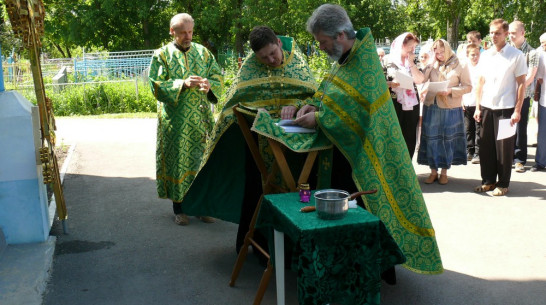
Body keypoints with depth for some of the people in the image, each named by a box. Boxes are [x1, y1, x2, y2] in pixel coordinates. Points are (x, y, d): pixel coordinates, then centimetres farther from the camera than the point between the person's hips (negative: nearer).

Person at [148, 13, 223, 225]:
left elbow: (217, 75, 6)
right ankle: (178, 209, 15)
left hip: (201, 118, 3)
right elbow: (157, 85, -8)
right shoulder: (162, 55, 0)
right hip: (175, 120, -3)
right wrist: (183, 84, -21)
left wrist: (209, 84, -16)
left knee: (202, 158, 5)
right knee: (176, 160, 2)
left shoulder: (202, 52, 9)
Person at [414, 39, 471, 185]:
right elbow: (421, 79, -6)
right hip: (432, 107, 3)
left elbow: (468, 87, -3)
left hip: (451, 108, -2)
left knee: (448, 139, 4)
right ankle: (433, 171, 17)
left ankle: (444, 172, 17)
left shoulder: (460, 66, 1)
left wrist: (450, 90, -16)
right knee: (432, 138, 5)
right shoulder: (432, 65, 9)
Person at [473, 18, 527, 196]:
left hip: (505, 108, -4)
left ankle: (503, 184, 16)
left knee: (504, 148, 3)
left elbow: (521, 84, -4)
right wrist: (478, 107, 6)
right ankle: (488, 181, 20)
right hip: (486, 108, 4)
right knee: (486, 147, 7)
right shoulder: (485, 56, 9)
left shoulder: (516, 55, -3)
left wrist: (517, 110, -10)